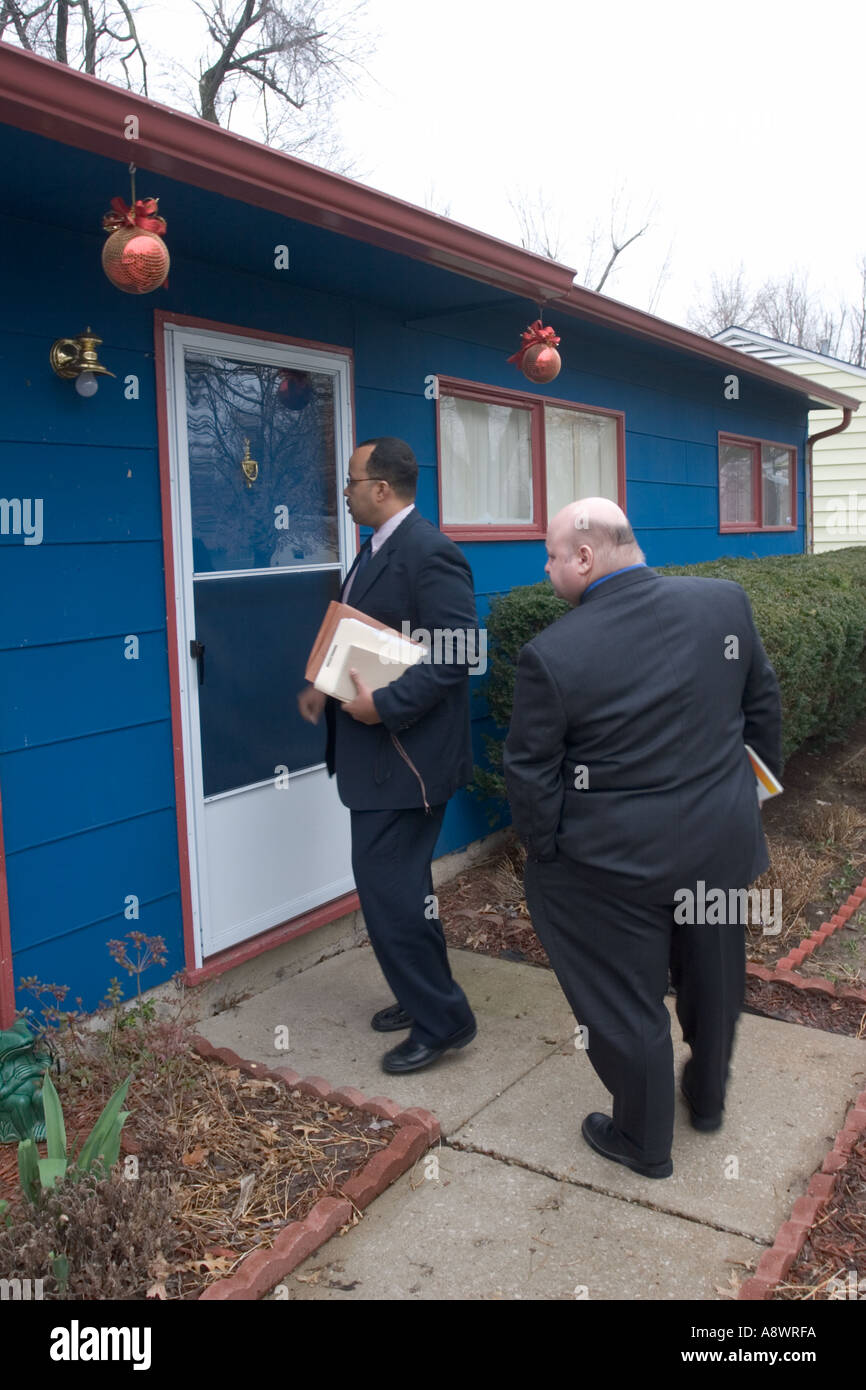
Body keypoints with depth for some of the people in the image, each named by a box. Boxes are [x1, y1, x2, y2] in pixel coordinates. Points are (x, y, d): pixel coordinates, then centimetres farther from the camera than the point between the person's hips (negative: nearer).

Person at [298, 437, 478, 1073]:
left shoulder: (429, 552, -17)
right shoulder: (378, 549, 13)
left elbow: (456, 649, -24)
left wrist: (386, 704, -26)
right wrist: (330, 688, 7)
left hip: (406, 753, -10)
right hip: (378, 752, 10)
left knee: (388, 886, -6)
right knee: (399, 881, 19)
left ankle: (441, 1019, 10)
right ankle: (425, 997, 35)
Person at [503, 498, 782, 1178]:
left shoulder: (551, 654, -21)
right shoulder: (726, 600, -8)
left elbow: (531, 776, -13)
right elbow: (764, 707, 4)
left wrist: (545, 853, 3)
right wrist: (756, 787, 18)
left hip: (616, 864, -5)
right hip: (723, 842, 5)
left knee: (626, 1001, 14)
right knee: (713, 977, 25)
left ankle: (645, 1144, 34)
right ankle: (708, 1097, 49)